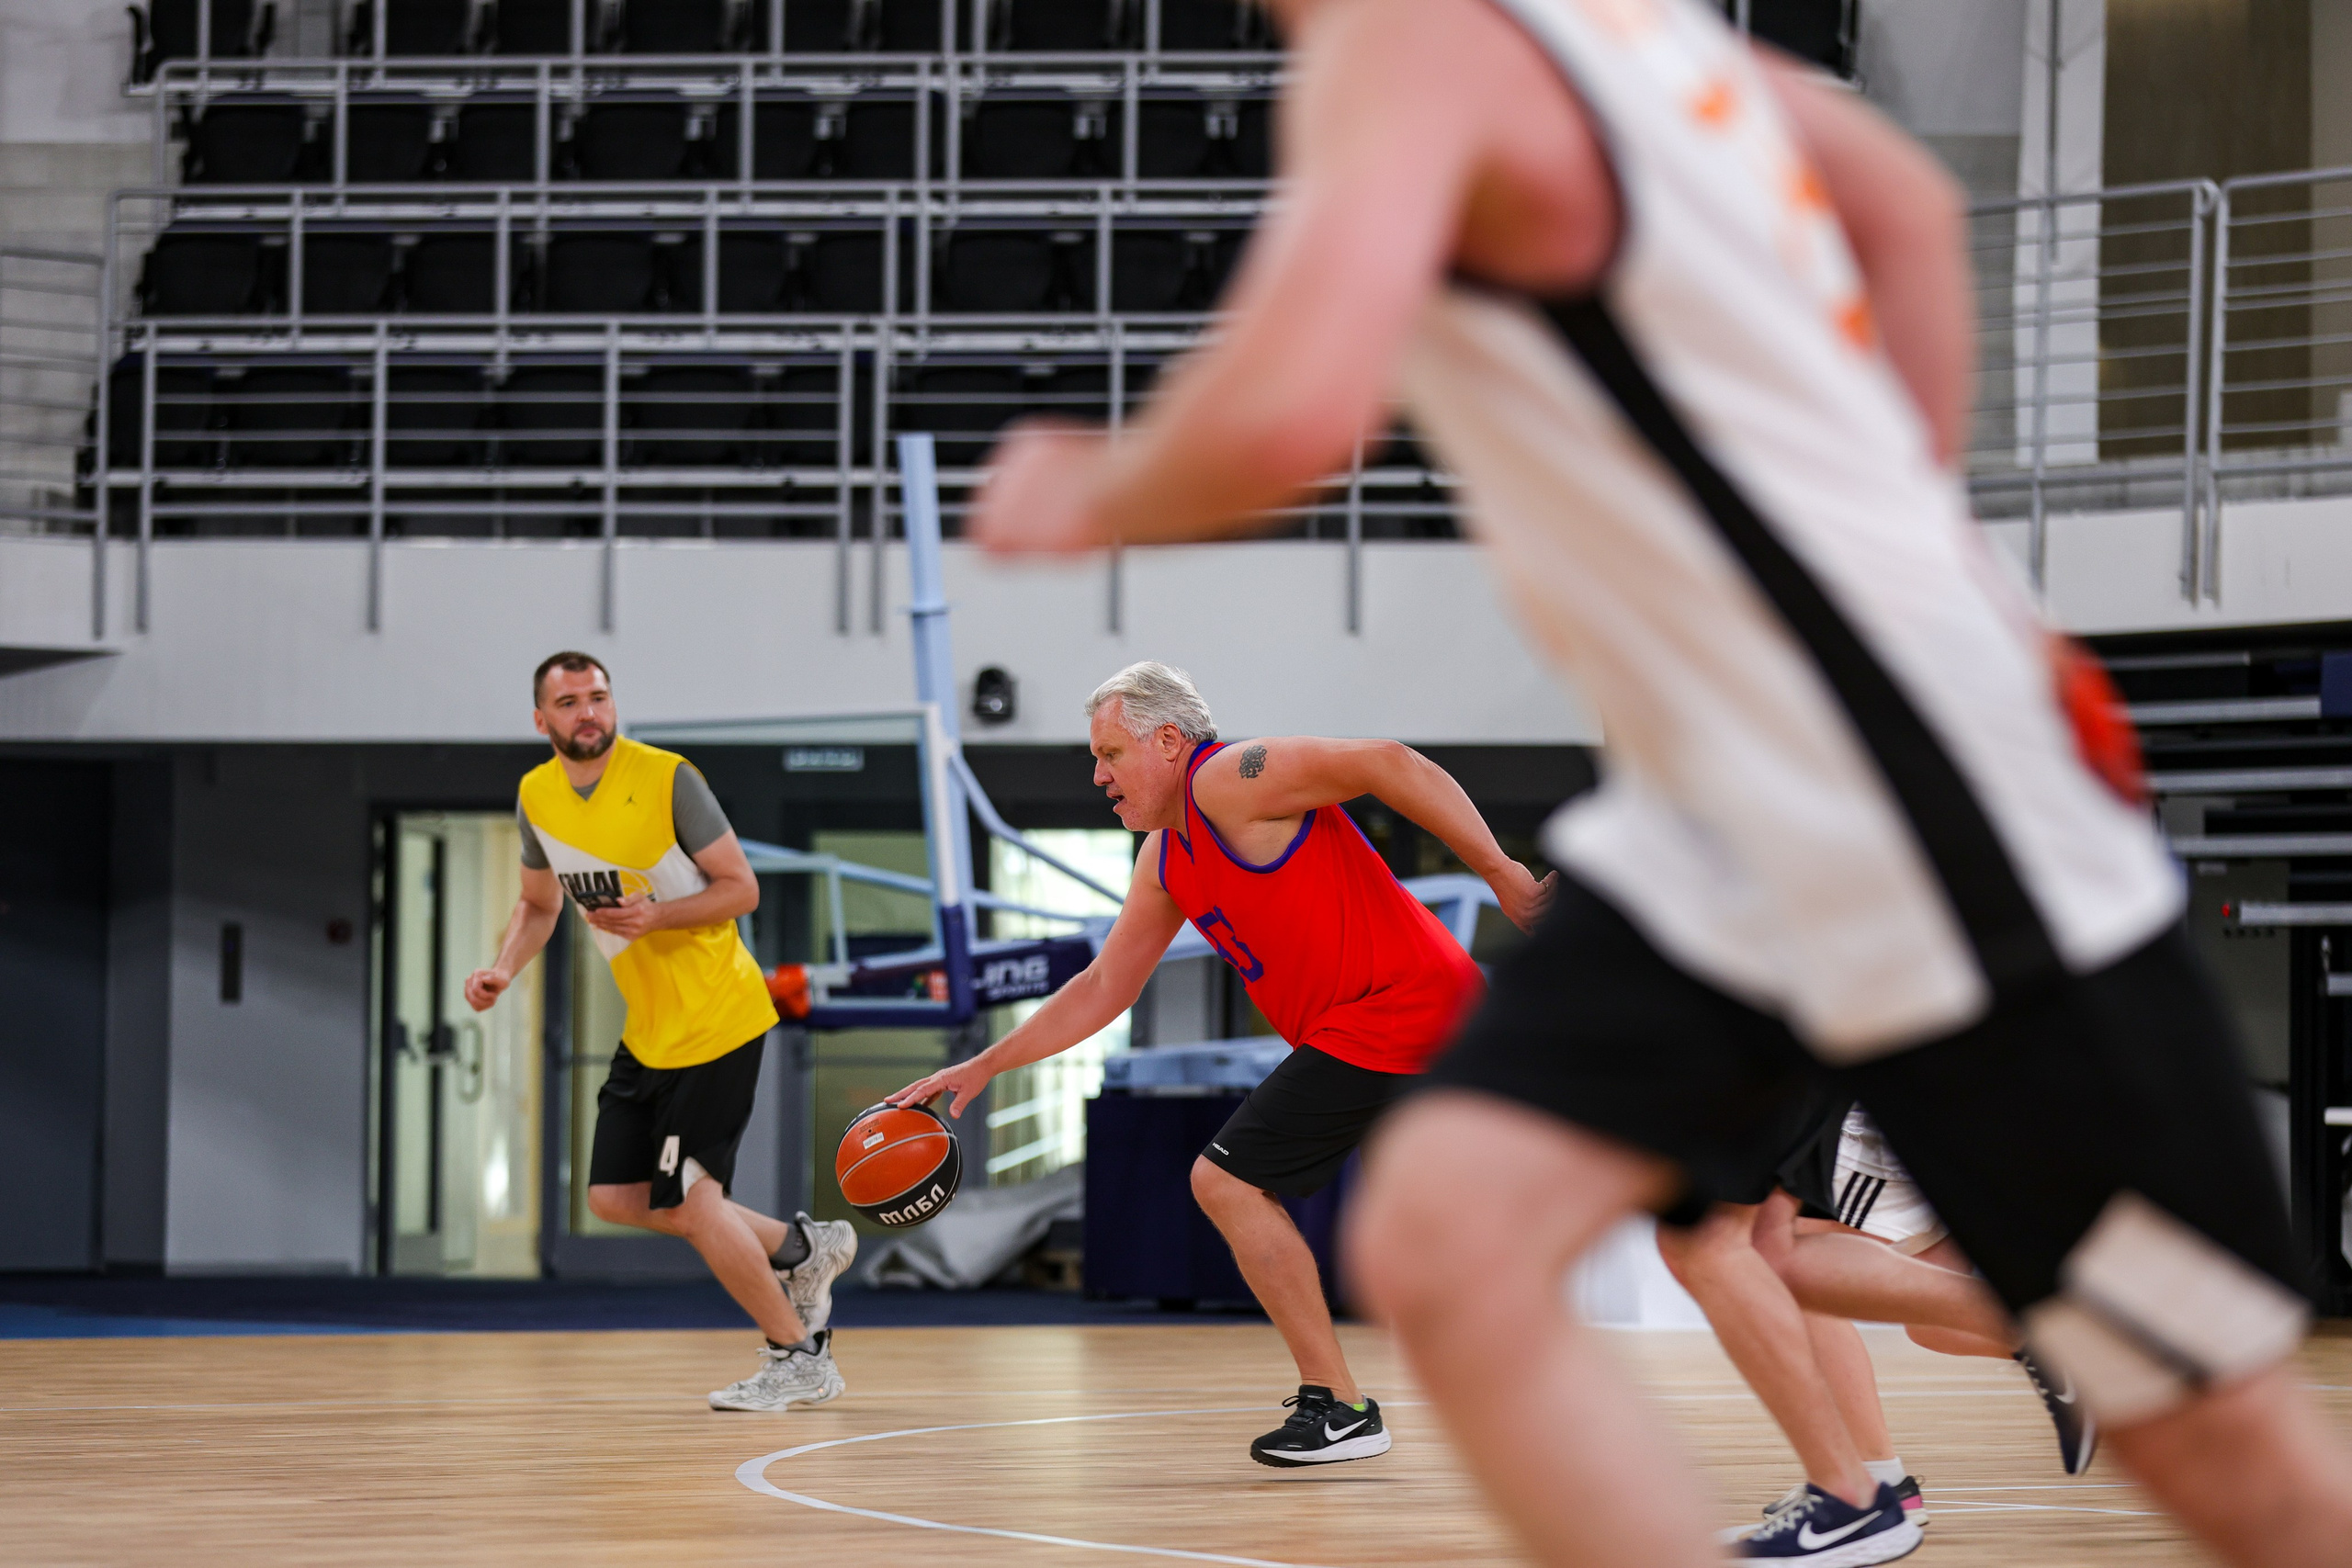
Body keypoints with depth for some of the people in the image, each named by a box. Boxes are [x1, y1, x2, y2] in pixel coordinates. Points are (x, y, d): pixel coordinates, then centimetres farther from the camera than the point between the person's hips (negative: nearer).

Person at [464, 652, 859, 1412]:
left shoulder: (668, 778, -16)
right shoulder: (537, 796, 3)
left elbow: (741, 888, -12)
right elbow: (539, 903, 18)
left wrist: (659, 914, -28)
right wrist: (503, 970, 0)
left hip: (716, 1020, -8)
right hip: (647, 1028, 8)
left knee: (685, 1197, -10)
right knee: (615, 1198, 7)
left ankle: (799, 1360, 5)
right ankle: (801, 1248, 23)